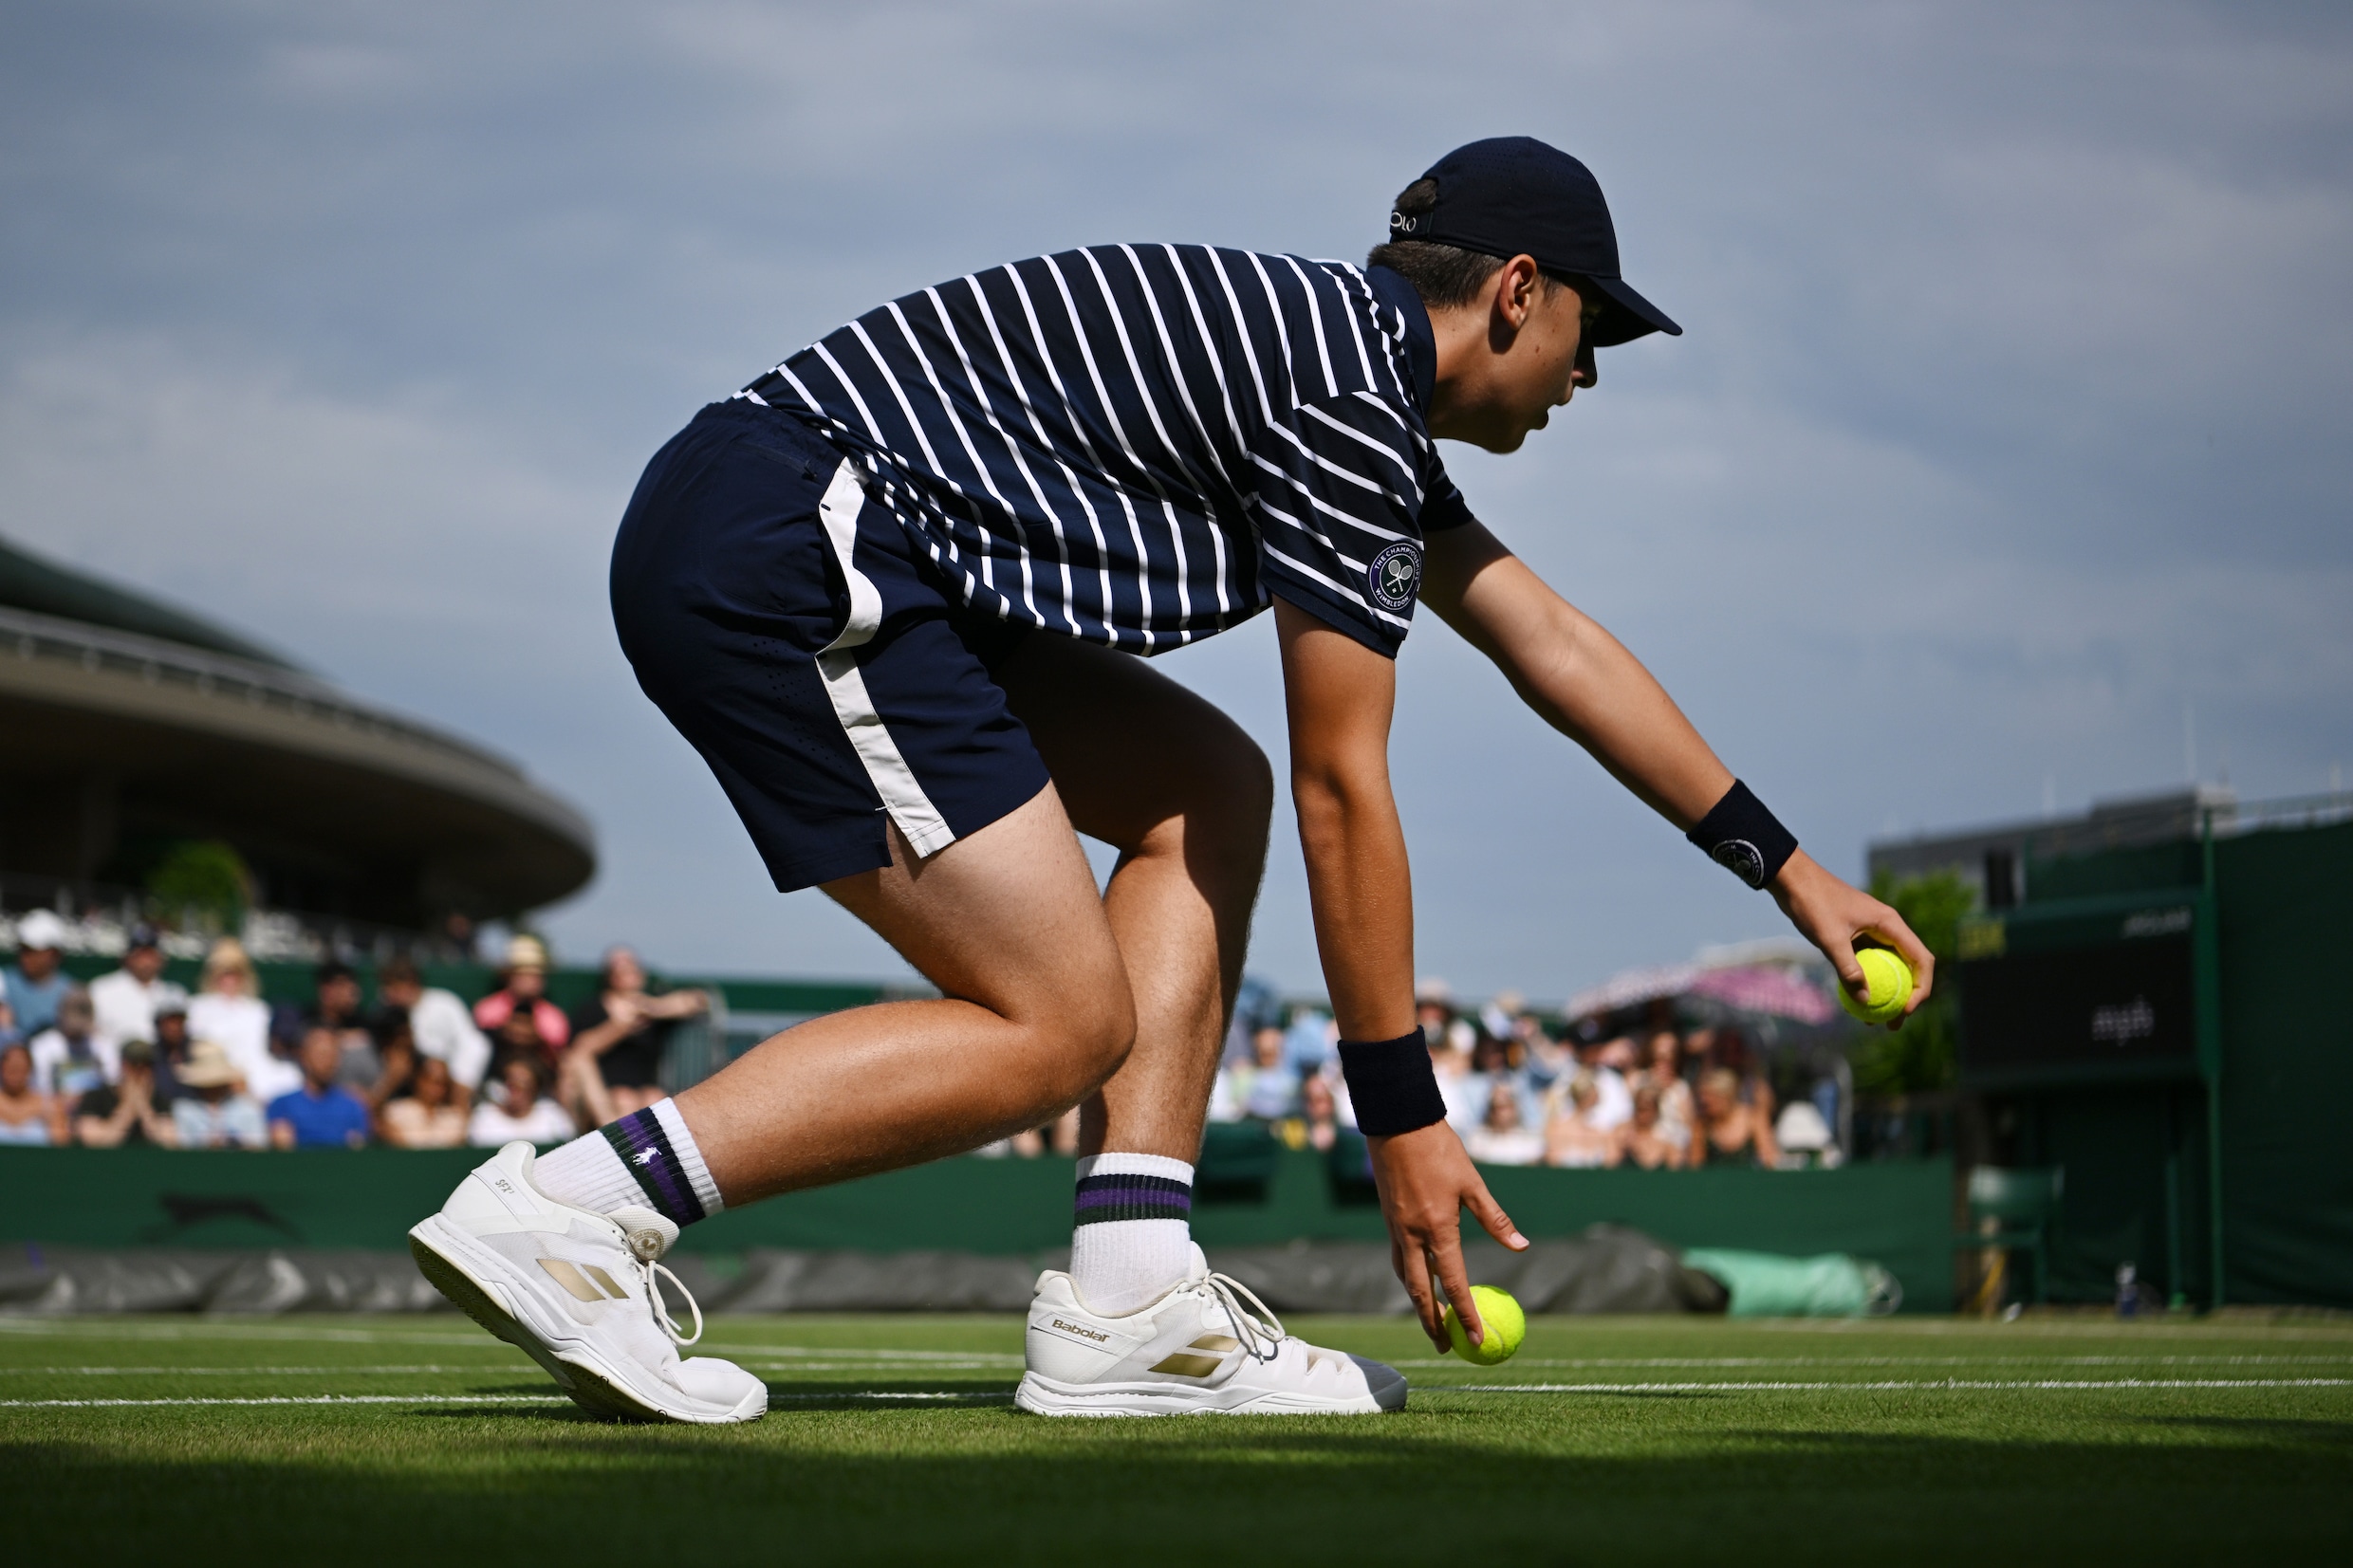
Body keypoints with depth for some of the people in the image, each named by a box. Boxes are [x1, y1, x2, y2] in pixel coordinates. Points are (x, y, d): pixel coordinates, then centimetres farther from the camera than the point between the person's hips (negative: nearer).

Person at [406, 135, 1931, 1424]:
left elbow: (1552, 639, 30)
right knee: (1063, 1026, -8)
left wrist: (1783, 864, 33)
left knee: (1208, 790, 13)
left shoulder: (1355, 368, 23)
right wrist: (1403, 1114, 0)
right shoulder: (1351, 396, -8)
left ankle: (1128, 1306, 3)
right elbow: (1345, 798, -7)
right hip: (780, 557, -11)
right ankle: (566, 1208, -15)